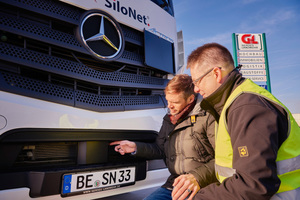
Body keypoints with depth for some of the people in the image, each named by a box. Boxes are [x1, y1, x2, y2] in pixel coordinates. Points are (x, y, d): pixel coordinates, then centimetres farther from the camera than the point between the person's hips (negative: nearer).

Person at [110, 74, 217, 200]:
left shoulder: (207, 116, -9)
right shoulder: (169, 120, 15)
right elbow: (160, 149, 23)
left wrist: (199, 177, -29)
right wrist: (136, 148, 10)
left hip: (201, 189, -6)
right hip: (173, 186, 7)